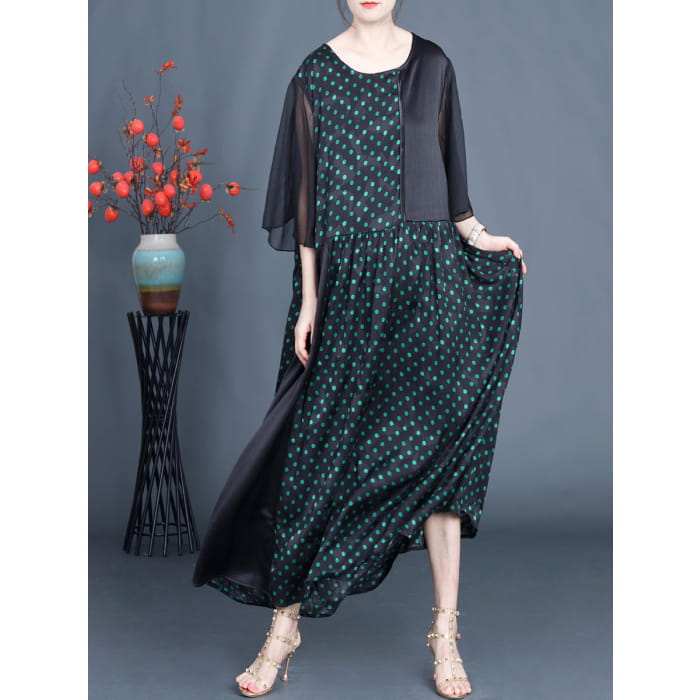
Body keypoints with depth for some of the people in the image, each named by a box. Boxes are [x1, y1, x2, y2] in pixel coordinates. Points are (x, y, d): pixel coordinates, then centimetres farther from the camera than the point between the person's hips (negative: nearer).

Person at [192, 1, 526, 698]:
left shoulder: (432, 65, 8)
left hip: (426, 277, 1)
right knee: (321, 447, 1)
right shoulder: (315, 75, 2)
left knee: (435, 443, 0)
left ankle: (445, 630, 9)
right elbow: (307, 195, 0)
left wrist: (477, 234, 1)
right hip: (348, 282, -1)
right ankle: (285, 622, 14)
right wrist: (308, 300, -4)